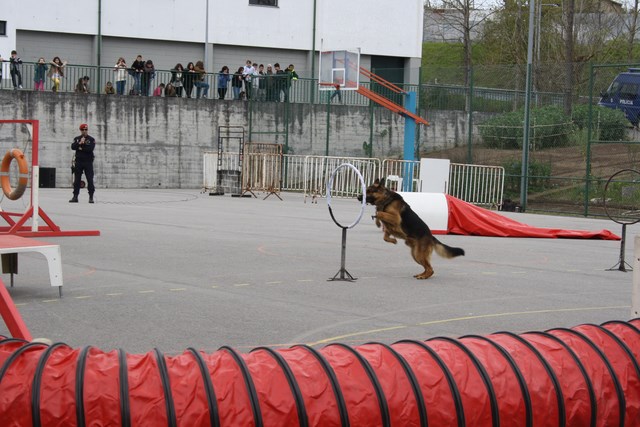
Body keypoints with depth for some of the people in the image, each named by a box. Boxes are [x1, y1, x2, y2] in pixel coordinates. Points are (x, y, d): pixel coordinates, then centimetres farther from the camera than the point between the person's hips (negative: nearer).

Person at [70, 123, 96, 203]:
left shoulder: (91, 139, 3)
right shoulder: (76, 139, 12)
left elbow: (91, 148, -14)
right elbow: (72, 147, -4)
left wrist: (81, 148, -9)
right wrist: (79, 143, -17)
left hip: (88, 162, -3)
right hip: (78, 161, 3)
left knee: (90, 180, -6)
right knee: (76, 180, 4)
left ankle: (91, 197, -2)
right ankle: (75, 197, 9)